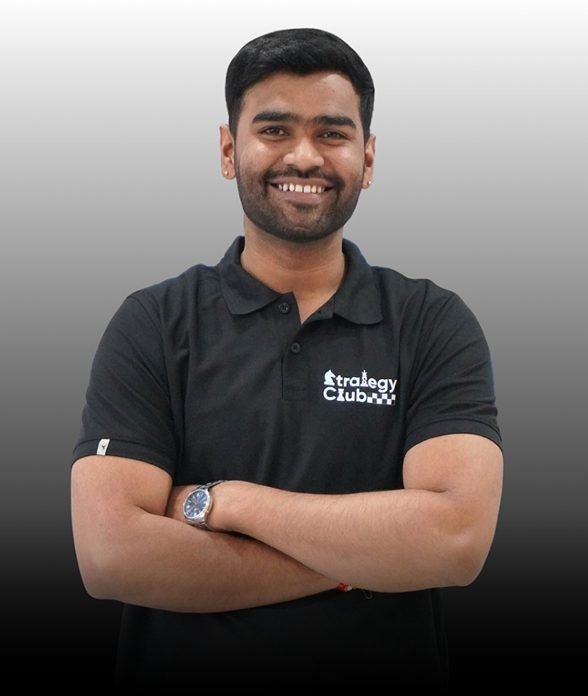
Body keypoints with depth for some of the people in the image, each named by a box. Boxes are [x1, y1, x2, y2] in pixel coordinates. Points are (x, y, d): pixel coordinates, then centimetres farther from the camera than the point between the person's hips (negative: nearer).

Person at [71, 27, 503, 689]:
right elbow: (109, 554, -18)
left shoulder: (435, 323, -7)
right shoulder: (151, 325, -8)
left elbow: (458, 537, -20)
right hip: (179, 671, 0)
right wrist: (364, 559, -19)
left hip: (388, 669, 1)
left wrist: (220, 501, -19)